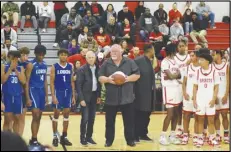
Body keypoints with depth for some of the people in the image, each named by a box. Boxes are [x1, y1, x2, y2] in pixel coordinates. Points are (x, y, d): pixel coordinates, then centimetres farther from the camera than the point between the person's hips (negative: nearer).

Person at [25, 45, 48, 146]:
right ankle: (33, 140, -10)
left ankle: (34, 139, 17)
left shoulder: (44, 65, 10)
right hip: (33, 90, -7)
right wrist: (27, 98, -16)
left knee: (39, 117, 9)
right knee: (36, 115, -15)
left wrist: (46, 95, 14)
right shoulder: (31, 65, -10)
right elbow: (27, 82, -11)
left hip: (42, 91, 7)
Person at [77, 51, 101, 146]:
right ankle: (82, 138, 7)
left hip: (94, 96, 5)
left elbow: (99, 83, 11)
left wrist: (98, 96, 7)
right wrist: (81, 99, -15)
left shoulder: (97, 69, 5)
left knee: (92, 118, 9)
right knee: (85, 118, -4)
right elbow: (78, 85, -10)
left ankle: (89, 137, 19)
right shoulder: (82, 70, -9)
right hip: (86, 96, -5)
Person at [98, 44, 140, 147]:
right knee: (110, 121, 6)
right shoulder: (106, 64, 5)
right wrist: (107, 79, -16)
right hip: (111, 98, 1)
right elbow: (100, 78, 5)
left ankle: (130, 140, 15)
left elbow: (137, 75, 2)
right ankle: (109, 140, 17)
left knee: (129, 121, 5)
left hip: (127, 98, -1)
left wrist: (128, 78, -16)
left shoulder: (129, 62, 3)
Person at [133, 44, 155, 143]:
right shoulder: (138, 61, -14)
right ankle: (135, 135, 8)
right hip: (141, 93, -8)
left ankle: (143, 134, 24)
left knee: (146, 115, 14)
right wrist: (134, 91, -17)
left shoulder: (150, 61, 11)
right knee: (138, 115, 0)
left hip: (149, 93, 8)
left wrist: (153, 89, 14)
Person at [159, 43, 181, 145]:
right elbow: (171, 76, -20)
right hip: (168, 89, -8)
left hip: (176, 88, 8)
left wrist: (173, 75, -13)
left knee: (176, 114, 8)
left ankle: (172, 136, 15)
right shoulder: (165, 62, -11)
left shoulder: (174, 61, 15)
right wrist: (176, 74, 0)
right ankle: (163, 136, -2)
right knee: (170, 114, -10)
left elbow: (179, 75, 6)